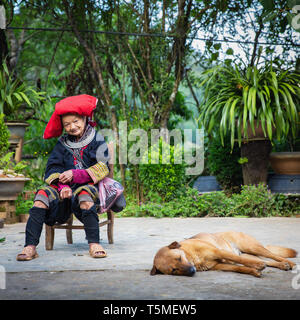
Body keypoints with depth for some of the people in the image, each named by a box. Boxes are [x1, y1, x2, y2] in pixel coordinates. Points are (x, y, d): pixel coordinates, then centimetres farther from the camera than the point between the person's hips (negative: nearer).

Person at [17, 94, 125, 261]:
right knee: (43, 194, -25)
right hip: (64, 188, 3)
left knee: (84, 194, -39)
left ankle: (94, 244, -38)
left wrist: (75, 175, -16)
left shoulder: (97, 141, 7)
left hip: (89, 185, -3)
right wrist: (63, 184, -16)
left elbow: (102, 168, -4)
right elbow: (53, 168, 6)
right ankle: (30, 246, -28)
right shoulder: (62, 144, 16)